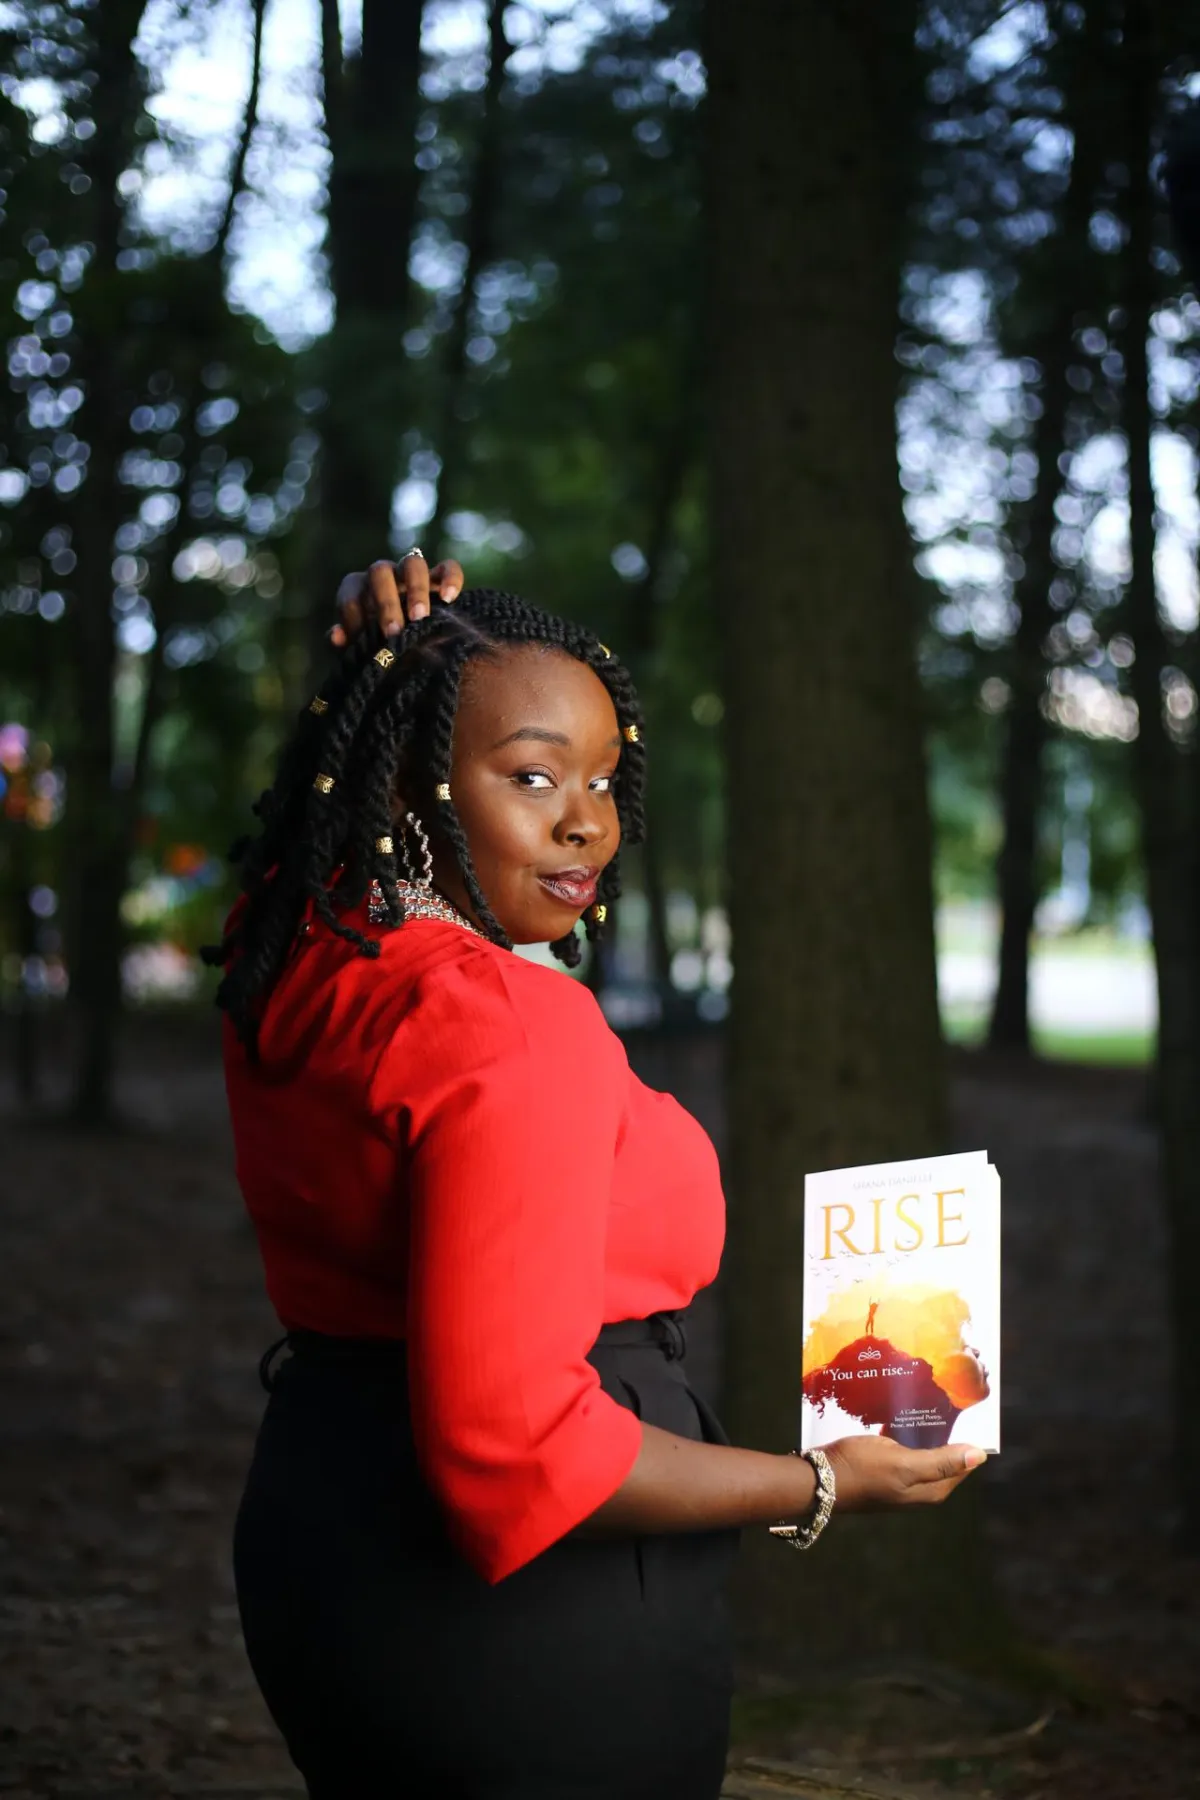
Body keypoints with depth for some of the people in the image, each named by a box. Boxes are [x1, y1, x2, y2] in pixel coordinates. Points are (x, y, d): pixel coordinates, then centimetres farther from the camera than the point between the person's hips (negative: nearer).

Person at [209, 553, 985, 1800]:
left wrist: (371, 670, 6)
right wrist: (824, 1488, -17)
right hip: (529, 1609, -9)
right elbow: (513, 1436, -28)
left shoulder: (291, 962, 0)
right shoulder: (510, 1029, -25)